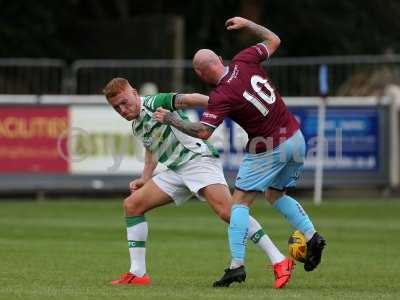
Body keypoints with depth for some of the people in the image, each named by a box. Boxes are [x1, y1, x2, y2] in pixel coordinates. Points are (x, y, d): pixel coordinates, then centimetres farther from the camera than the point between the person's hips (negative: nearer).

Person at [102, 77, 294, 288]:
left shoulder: (154, 103, -10)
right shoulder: (136, 125, 17)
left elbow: (186, 99, -25)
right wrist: (145, 179, 21)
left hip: (198, 158, -9)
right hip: (174, 170, 9)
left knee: (227, 211, -26)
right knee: (132, 205, 2)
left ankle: (279, 261, -25)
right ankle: (137, 274, 4)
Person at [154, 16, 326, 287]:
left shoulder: (221, 96, -18)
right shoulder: (244, 61, -3)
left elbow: (203, 132, -23)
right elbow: (273, 40, 13)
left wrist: (170, 119, -12)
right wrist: (246, 24, 22)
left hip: (267, 150, -7)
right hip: (295, 138, 7)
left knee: (240, 202, 2)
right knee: (276, 195, 25)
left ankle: (237, 264, -6)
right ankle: (311, 236, 10)